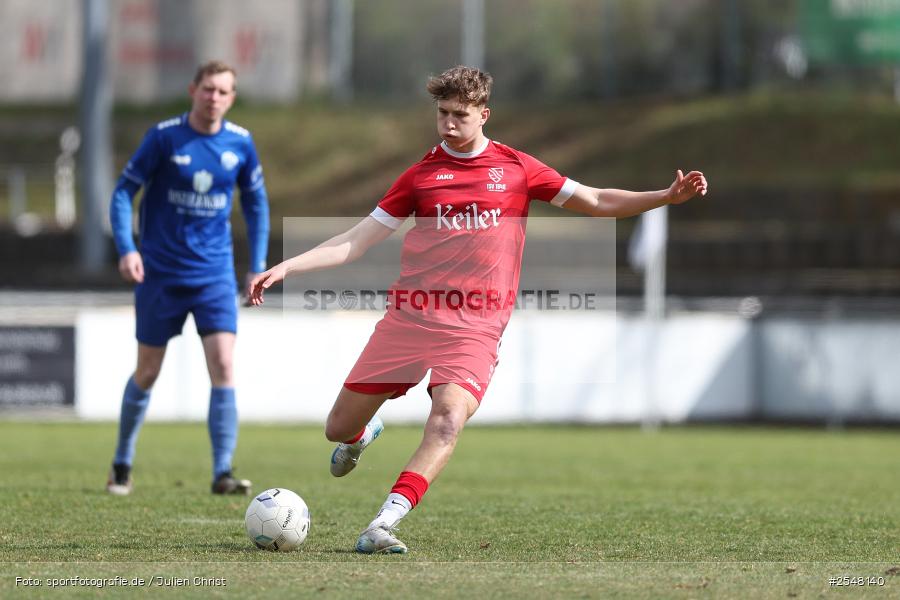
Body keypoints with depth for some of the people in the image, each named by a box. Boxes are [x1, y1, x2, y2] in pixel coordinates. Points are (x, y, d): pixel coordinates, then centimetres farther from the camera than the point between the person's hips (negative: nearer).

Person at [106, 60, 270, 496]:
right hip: (161, 274, -2)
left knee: (223, 368, -12)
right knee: (147, 373, 7)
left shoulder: (240, 143, 0)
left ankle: (222, 473, -11)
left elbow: (255, 202, 13)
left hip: (215, 273, 2)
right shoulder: (164, 137, -9)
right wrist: (126, 249, -20)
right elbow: (124, 191, -7)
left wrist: (257, 266, 9)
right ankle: (122, 465, 26)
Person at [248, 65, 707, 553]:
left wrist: (667, 197, -1)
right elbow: (356, 242, 8)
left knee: (448, 420, -28)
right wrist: (284, 269, 0)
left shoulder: (516, 169, 7)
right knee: (339, 429, 4)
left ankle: (383, 526, -32)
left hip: (475, 326, -2)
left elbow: (596, 202, 11)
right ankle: (364, 433, 42)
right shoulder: (421, 175, 8)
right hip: (408, 315, 2)